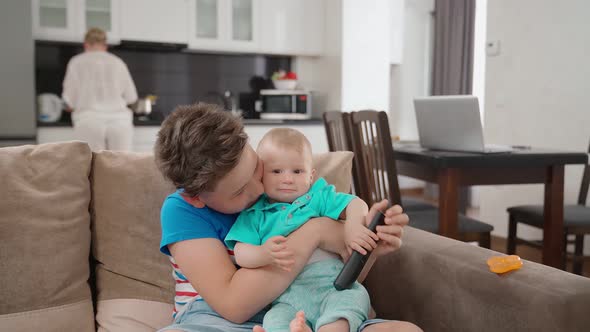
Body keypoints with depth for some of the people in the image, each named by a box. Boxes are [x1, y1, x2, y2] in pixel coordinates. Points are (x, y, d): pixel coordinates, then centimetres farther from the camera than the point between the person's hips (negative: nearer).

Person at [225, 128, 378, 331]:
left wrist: (352, 226, -15)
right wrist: (264, 254, -24)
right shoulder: (254, 215, 12)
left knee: (355, 296, -30)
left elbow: (356, 205, 10)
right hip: (287, 297, -1)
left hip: (333, 284, 2)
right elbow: (241, 253, 1)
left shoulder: (319, 197, 17)